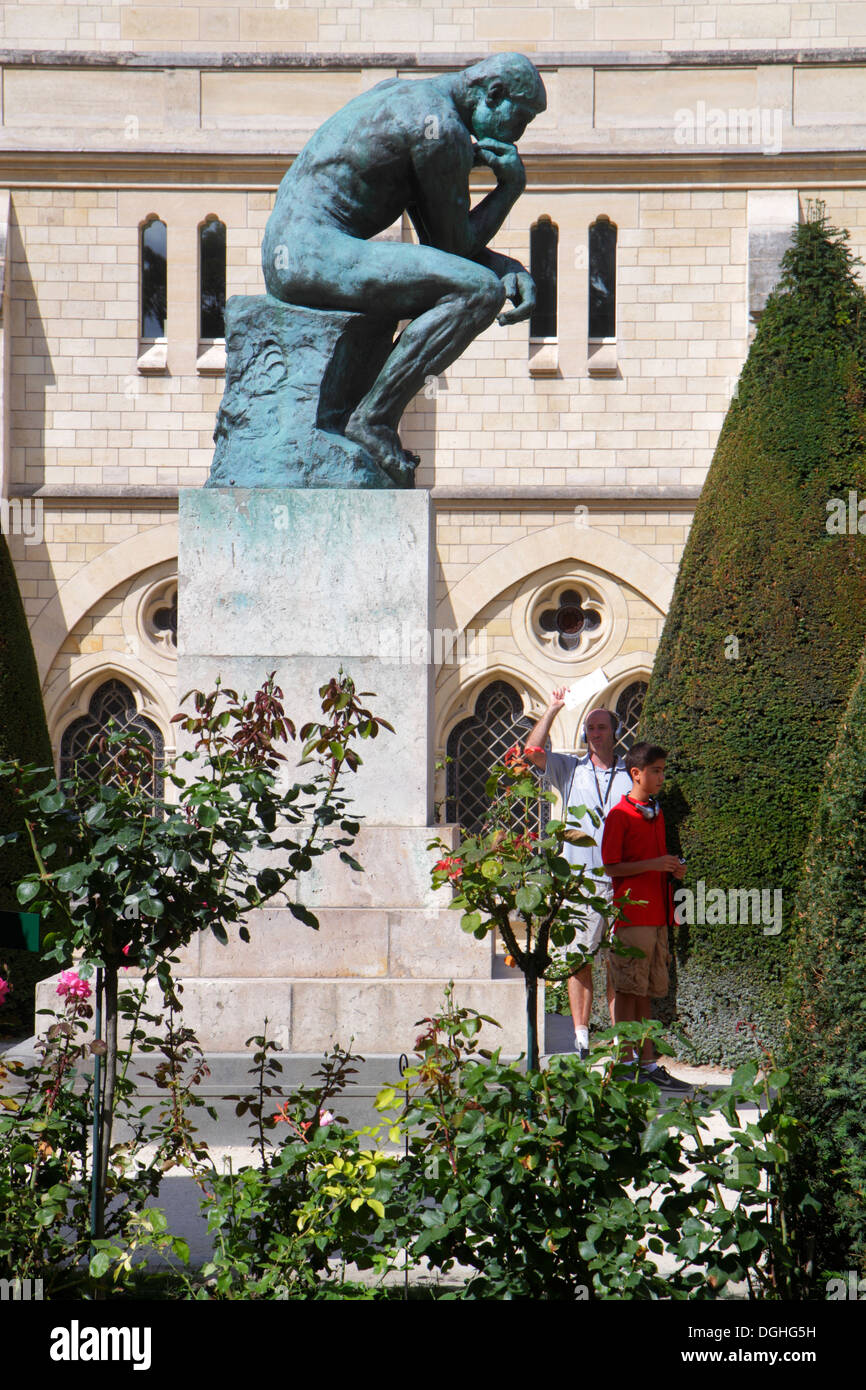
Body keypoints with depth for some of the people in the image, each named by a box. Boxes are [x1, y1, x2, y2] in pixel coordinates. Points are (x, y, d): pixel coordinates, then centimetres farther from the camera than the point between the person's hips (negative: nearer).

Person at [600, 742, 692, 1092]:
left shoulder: (657, 814, 17)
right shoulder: (620, 815, -8)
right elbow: (611, 867, -11)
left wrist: (672, 869, 5)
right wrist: (653, 864, -17)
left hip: (657, 915, 8)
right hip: (631, 915, -8)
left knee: (646, 991, 10)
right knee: (627, 991, -4)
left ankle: (648, 1064, 12)